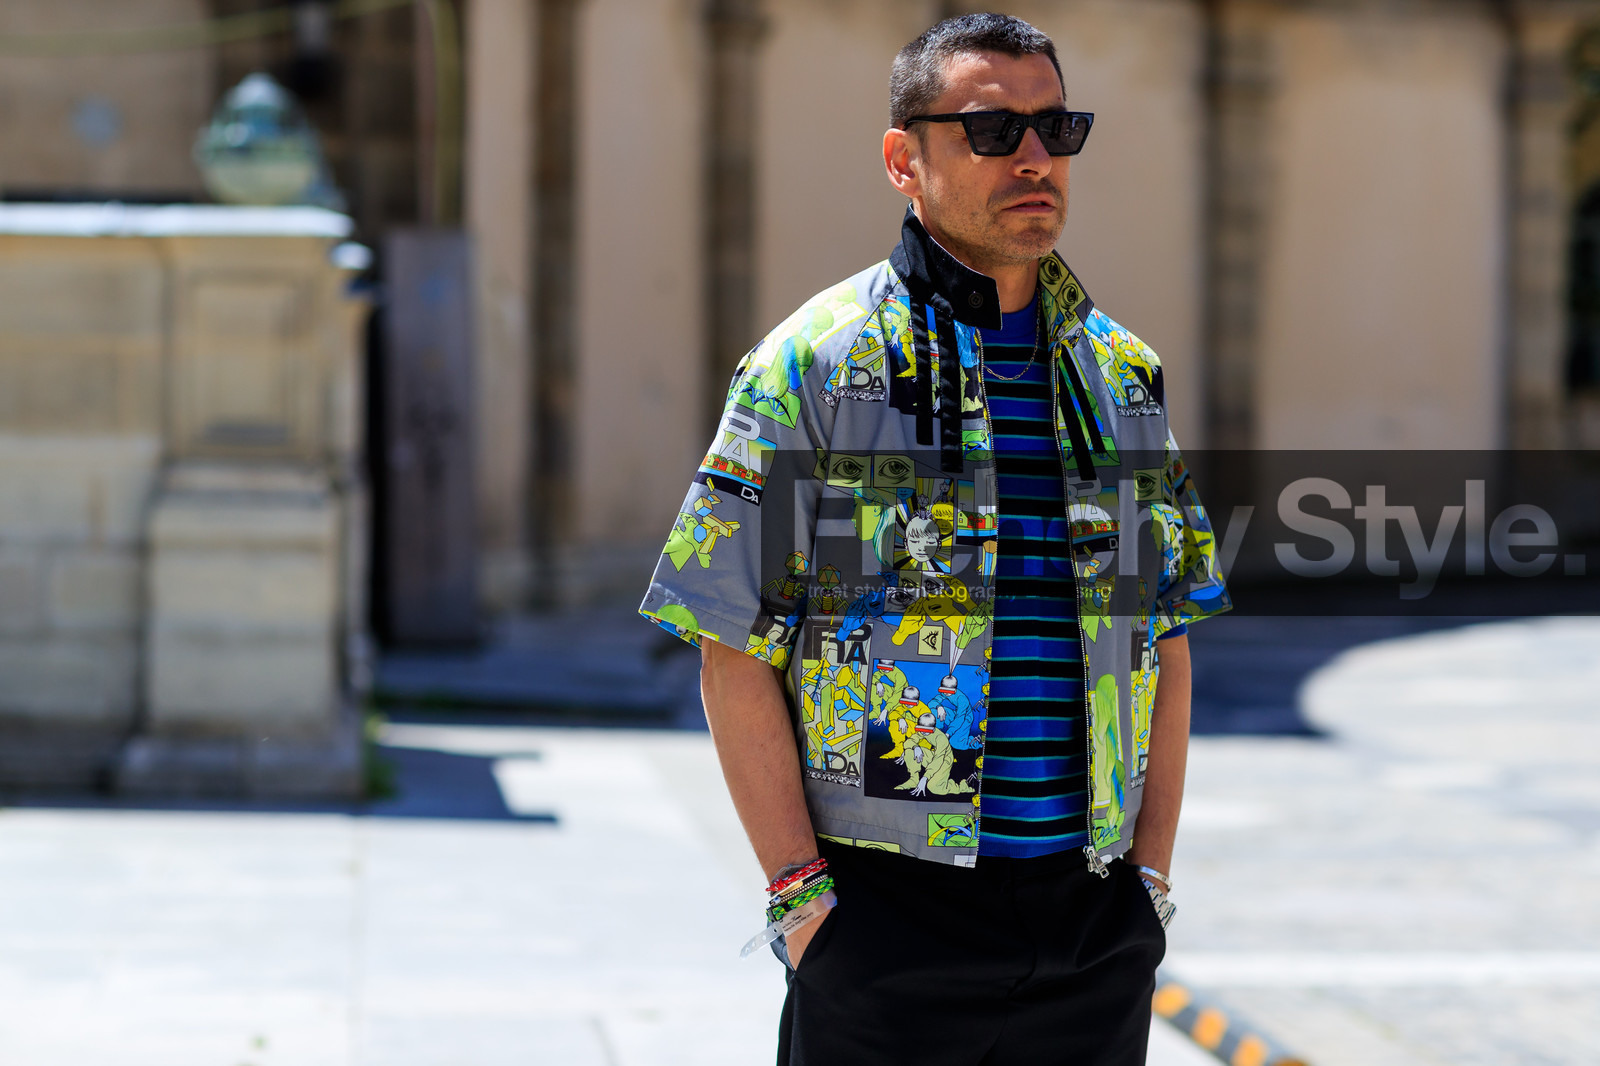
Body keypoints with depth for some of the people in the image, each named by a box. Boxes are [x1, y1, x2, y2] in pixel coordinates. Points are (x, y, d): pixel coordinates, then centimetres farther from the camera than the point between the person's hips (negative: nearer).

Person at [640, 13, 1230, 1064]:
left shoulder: (1124, 375, 11)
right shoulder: (814, 366, -4)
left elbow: (1166, 639, 15)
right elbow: (736, 657, -6)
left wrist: (1151, 876, 7)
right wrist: (800, 894, -10)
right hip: (890, 921, -4)